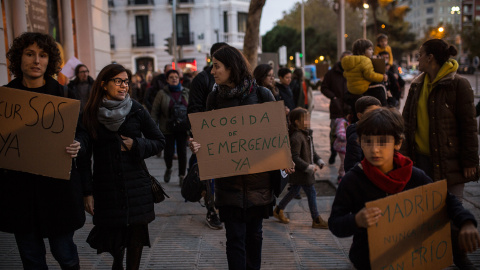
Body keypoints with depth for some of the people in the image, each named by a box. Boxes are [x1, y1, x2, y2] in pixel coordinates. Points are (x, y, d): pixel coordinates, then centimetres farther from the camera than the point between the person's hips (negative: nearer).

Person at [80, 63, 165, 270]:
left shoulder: (136, 110, 1)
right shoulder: (90, 114, 1)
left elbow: (159, 141, 7)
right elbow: (84, 156, 2)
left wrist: (136, 145, -10)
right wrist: (87, 191, -2)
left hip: (136, 188, 0)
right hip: (105, 189, 0)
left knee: (136, 238, 1)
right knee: (112, 235, 6)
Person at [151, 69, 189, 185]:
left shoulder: (186, 93, 4)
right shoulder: (162, 94, -2)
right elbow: (155, 112, -1)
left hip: (182, 128, 1)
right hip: (167, 129, -1)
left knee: (182, 152, 2)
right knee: (168, 152, 2)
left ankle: (182, 176, 18)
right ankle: (168, 169, 33)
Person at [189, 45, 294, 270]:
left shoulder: (261, 94, -3)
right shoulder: (214, 97, 2)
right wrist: (198, 145, -17)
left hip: (258, 176, 0)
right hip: (228, 177, 0)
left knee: (254, 232, 14)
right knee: (235, 235, 0)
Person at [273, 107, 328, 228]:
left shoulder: (307, 134, 9)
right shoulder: (296, 137, -22)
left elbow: (312, 151, 20)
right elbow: (295, 158, -24)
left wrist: (319, 161, 6)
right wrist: (309, 167, -24)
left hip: (305, 172, 10)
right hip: (300, 172, -10)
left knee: (294, 191, 20)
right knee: (311, 193, -3)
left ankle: (278, 210, 35)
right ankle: (316, 220, 8)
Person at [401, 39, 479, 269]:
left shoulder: (458, 84, -9)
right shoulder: (418, 85, 10)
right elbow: (408, 121, 14)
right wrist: (406, 152, 11)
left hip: (448, 159, -5)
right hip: (420, 158, 6)